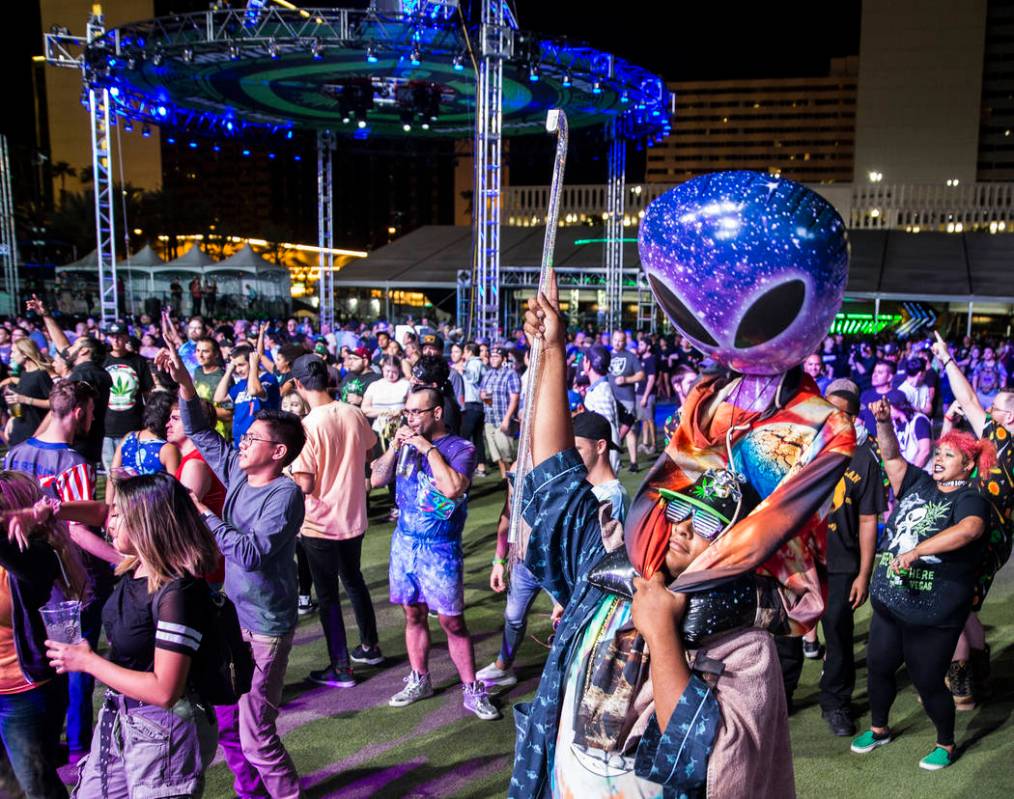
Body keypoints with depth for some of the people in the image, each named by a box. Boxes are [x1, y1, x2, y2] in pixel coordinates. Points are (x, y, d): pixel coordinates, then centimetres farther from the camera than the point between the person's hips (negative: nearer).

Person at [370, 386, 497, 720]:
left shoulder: (461, 448, -10)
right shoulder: (407, 443, 5)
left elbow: (452, 488, -27)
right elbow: (376, 480, 4)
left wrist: (429, 448, -20)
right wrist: (394, 447, -8)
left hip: (440, 548, -5)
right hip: (404, 542, 5)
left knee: (451, 620, 0)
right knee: (413, 614, 14)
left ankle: (472, 690, 12)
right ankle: (419, 681, 30)